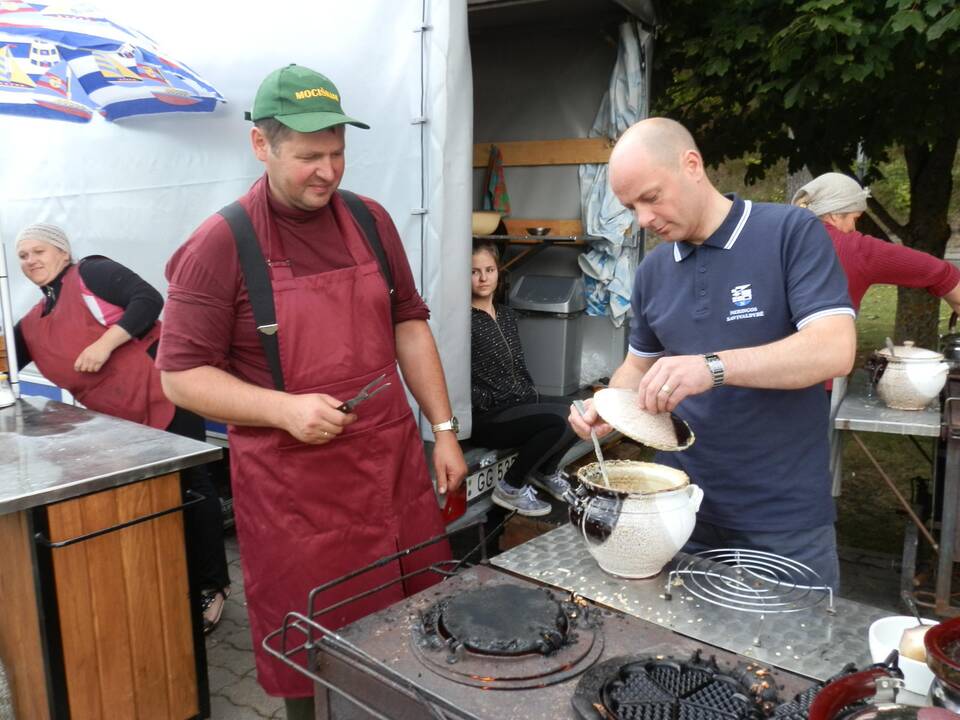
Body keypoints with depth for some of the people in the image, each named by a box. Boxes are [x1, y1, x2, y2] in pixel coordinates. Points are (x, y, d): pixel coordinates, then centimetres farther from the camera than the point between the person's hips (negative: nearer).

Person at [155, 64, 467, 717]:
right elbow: (182, 375, -7)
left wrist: (444, 429, 8)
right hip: (294, 486, -4)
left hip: (395, 465, 4)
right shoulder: (222, 245, -8)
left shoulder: (369, 221, 7)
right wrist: (284, 409, -21)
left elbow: (408, 324, 12)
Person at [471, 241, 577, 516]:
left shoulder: (506, 315, 14)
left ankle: (546, 471, 17)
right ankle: (510, 488, -8)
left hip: (519, 405, 8)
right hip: (486, 419, -8)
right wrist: (496, 402, -15)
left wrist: (533, 398, 6)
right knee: (560, 419, -27)